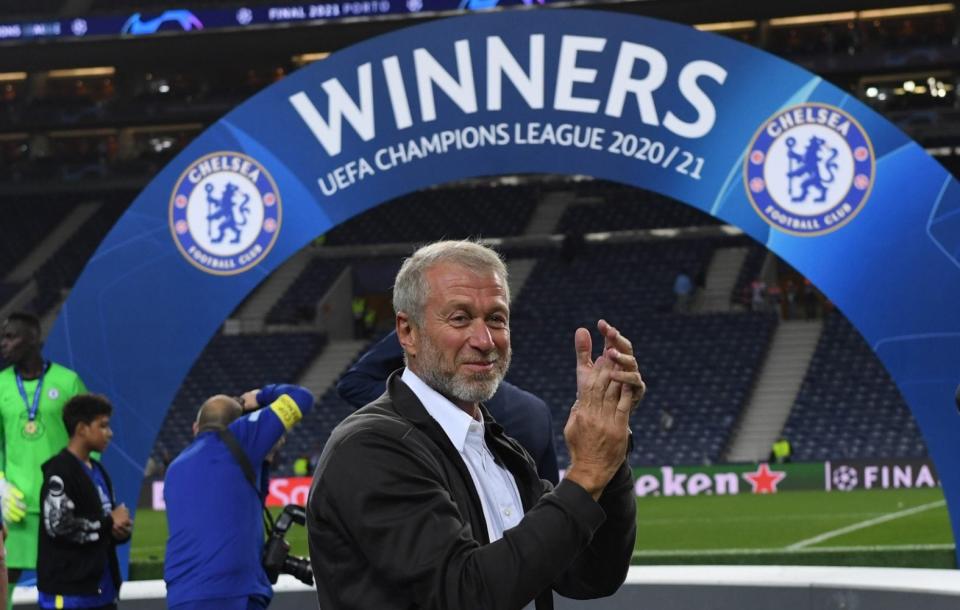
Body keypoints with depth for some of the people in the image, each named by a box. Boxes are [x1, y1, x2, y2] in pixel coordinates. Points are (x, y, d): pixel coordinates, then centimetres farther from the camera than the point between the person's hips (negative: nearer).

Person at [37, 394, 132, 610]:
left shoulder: (98, 472, 15)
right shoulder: (59, 472, -14)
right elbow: (59, 526, -23)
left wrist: (121, 529, -2)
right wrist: (109, 522, -11)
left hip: (102, 590, 9)